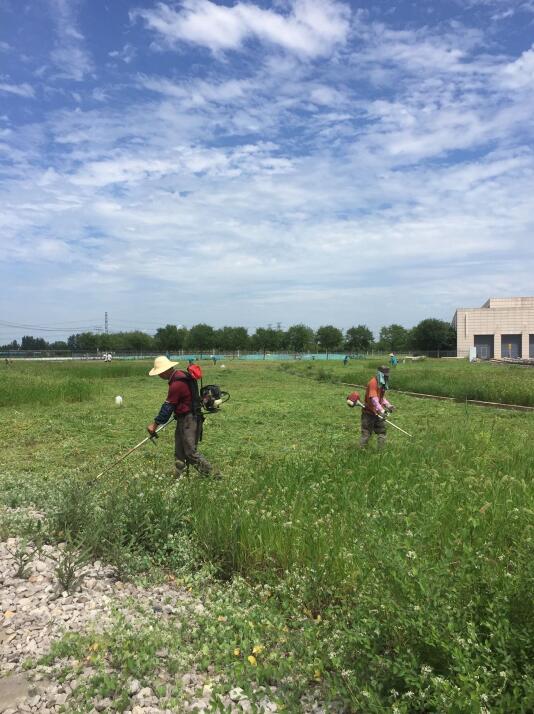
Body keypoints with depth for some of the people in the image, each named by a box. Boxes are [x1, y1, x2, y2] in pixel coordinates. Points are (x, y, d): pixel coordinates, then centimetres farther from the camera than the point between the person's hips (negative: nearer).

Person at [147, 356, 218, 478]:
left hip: (189, 420, -10)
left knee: (190, 452, -8)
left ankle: (213, 474, -2)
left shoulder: (176, 384, -23)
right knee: (179, 452, 14)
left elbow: (168, 407, -18)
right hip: (184, 419, 10)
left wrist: (155, 424, -9)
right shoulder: (180, 375, 7)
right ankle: (178, 477, 21)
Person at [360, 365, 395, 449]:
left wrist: (388, 405, 3)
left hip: (378, 413, 9)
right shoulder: (373, 383, -21)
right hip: (369, 413, -9)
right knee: (366, 433, -2)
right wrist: (381, 410, -40)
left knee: (382, 432, 12)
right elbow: (374, 399, -31)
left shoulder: (382, 384, 8)